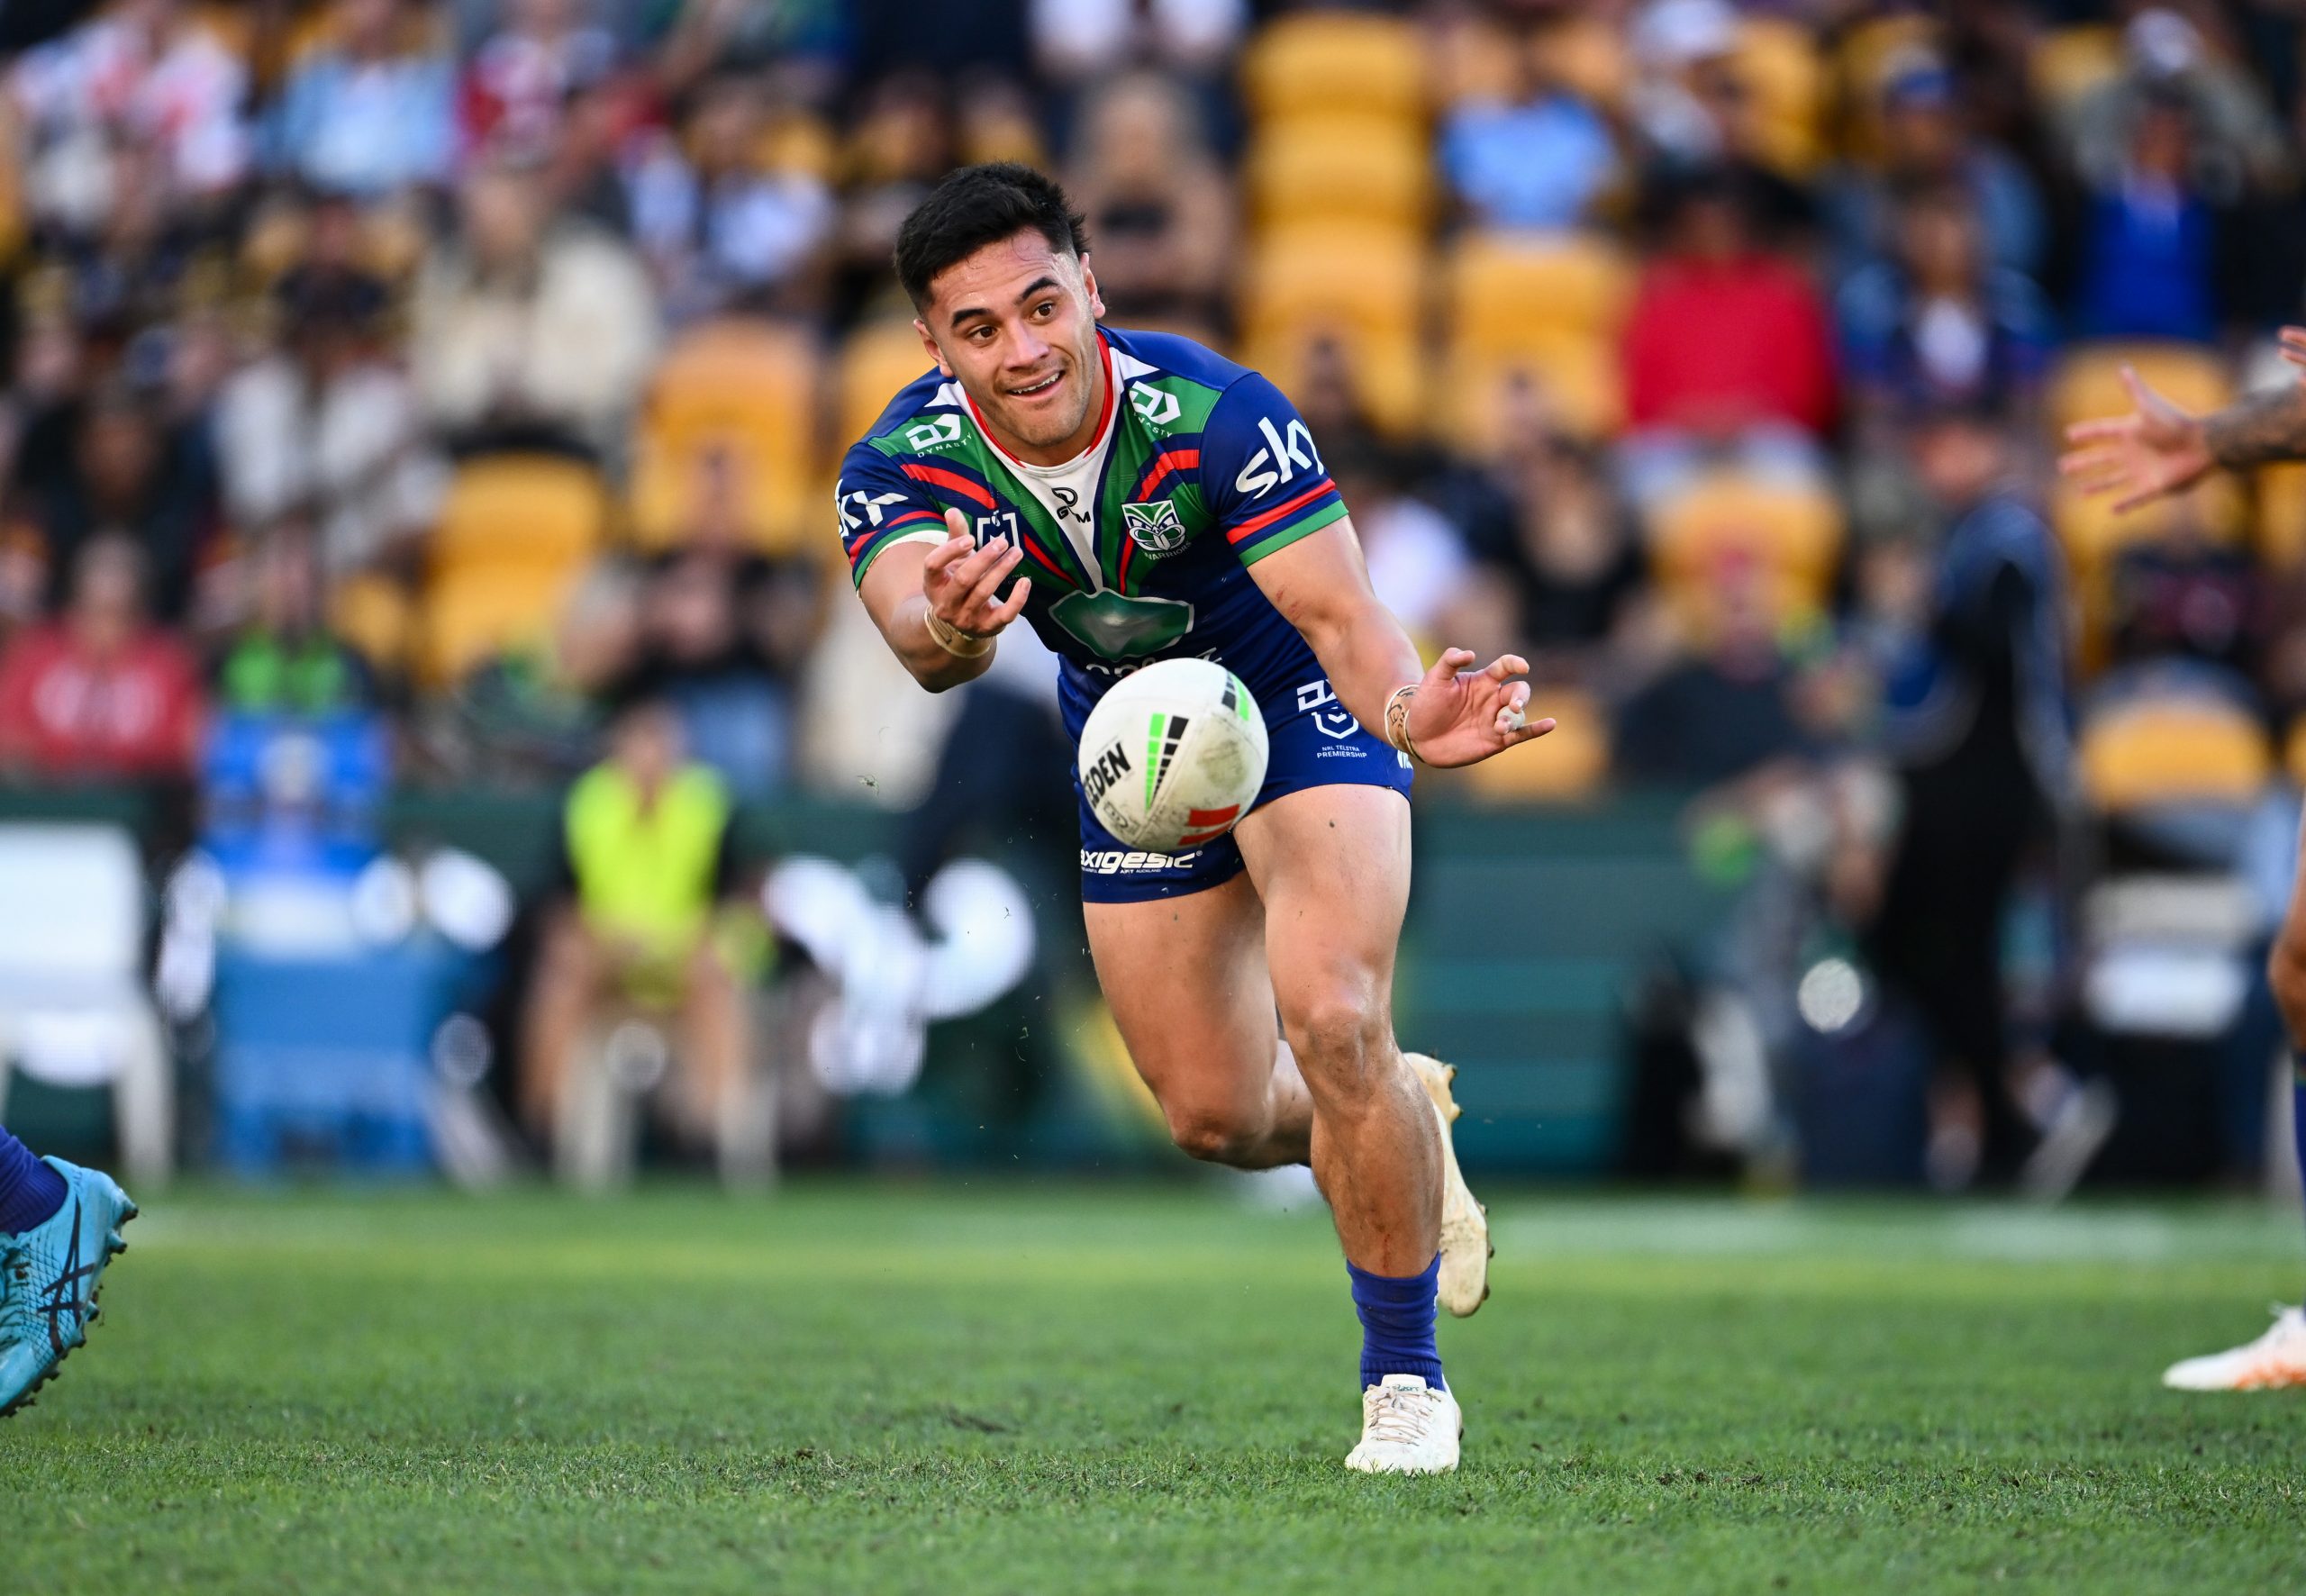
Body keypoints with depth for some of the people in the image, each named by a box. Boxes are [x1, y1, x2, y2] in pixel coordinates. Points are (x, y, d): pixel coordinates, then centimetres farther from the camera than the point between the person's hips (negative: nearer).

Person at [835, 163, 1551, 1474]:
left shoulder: (1215, 415, -33)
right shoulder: (906, 465, -26)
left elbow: (1337, 609, -40)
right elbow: (917, 628, -45)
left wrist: (1408, 712, -62)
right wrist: (949, 632, -71)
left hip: (1296, 706, -4)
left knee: (1332, 1021, -25)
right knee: (1217, 1118, 7)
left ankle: (1408, 1377, -6)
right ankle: (1403, 1120, 43)